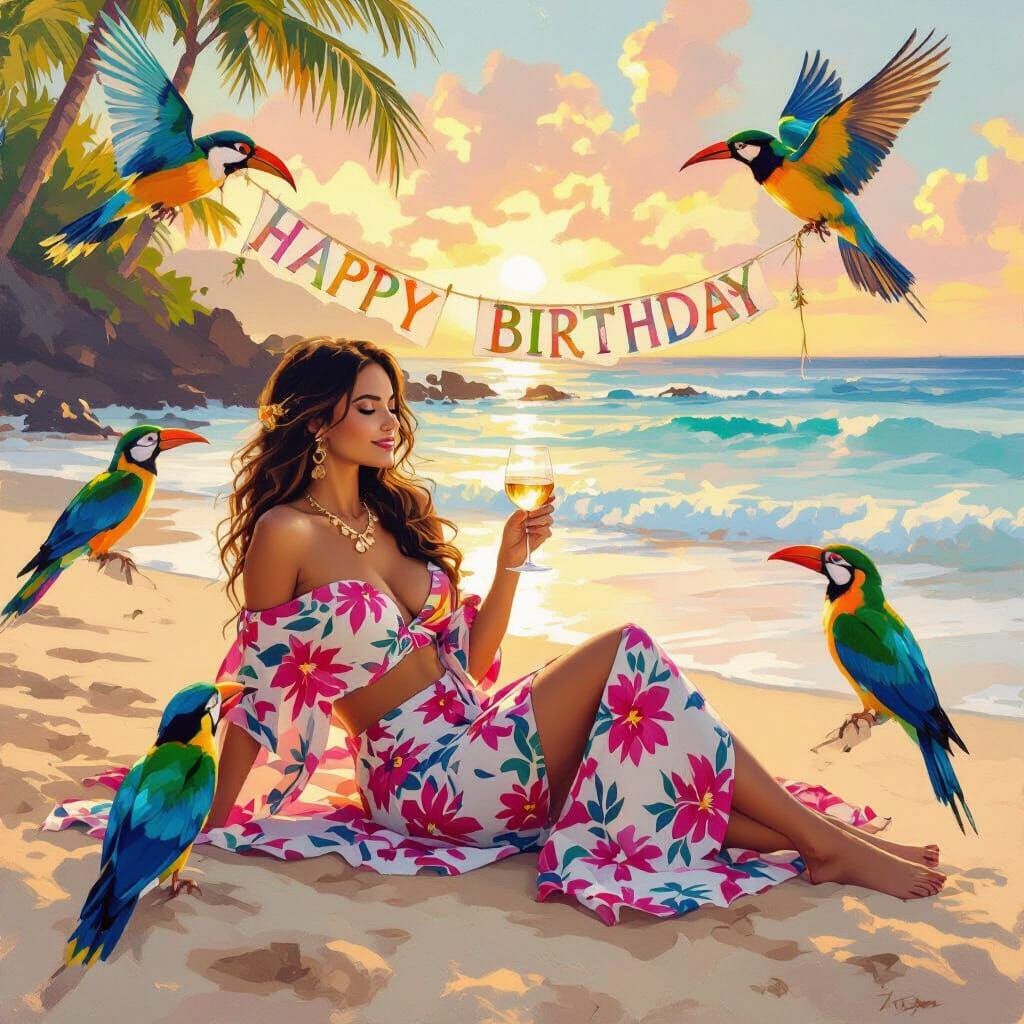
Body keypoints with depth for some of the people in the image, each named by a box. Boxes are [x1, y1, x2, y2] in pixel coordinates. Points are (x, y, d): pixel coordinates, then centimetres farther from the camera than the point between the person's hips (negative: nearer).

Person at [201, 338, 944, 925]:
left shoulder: (393, 513, 11)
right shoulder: (287, 533, -10)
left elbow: (472, 659, 11)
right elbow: (256, 690, -6)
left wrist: (511, 560, -1)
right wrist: (216, 831, -3)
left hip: (472, 739, 8)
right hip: (427, 773, -7)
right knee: (628, 653, -19)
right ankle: (828, 841, -13)